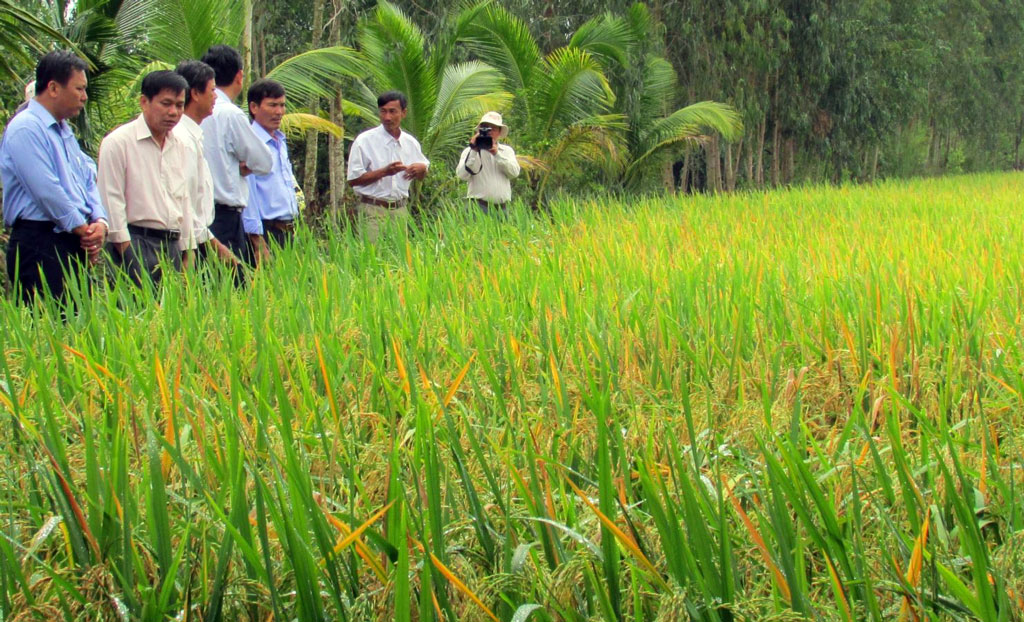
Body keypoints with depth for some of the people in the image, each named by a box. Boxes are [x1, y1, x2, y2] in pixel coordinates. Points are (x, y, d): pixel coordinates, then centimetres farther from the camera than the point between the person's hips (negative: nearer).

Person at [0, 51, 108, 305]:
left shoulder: (65, 132, 21)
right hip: (40, 247, -9)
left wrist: (99, 222, -1)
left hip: (74, 246, 9)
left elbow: (88, 181, 18)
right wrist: (83, 229, -8)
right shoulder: (25, 129, -9)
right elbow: (47, 191, -16)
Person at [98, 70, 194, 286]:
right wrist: (126, 251, -12)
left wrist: (186, 250, 16)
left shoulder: (181, 146, 15)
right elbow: (111, 201, -8)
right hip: (136, 242, -6)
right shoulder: (119, 142, -5)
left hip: (172, 244, 6)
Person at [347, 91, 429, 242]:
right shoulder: (365, 141, -6)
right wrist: (384, 172, -20)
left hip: (400, 210, 5)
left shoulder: (411, 143, 8)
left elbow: (422, 175, 21)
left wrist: (421, 169, -4)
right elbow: (353, 180, -8)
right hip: (373, 210, -4)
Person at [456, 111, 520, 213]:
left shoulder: (507, 151, 16)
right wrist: (474, 151, -11)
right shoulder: (469, 151, 8)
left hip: (502, 207, 3)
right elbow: (462, 175, -7)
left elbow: (514, 172, -1)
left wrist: (496, 154, -8)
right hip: (480, 204, -3)